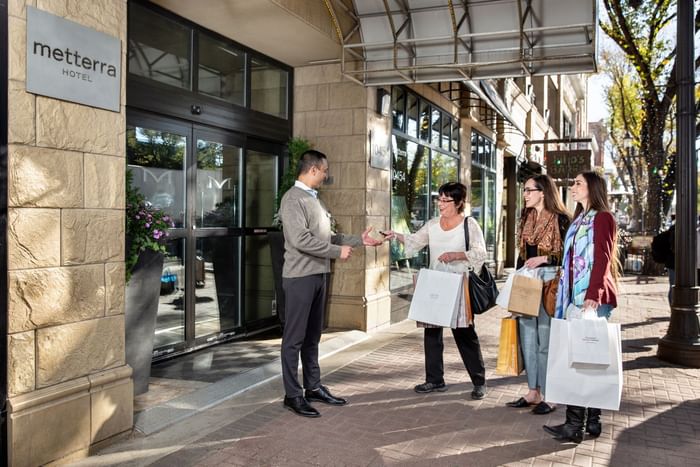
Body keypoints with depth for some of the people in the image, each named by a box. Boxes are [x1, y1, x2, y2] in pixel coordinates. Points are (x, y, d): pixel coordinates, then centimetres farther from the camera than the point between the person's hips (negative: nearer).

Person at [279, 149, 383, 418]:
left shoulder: (314, 199, 15)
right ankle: (292, 395, 9)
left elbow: (326, 237, 18)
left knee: (312, 336, 15)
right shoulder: (293, 198, -12)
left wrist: (359, 240, 15)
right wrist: (338, 252, -16)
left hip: (318, 275, 9)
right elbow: (301, 239, -21)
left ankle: (313, 388, 26)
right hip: (300, 277, -9)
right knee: (294, 337, 0)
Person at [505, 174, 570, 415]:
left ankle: (548, 395, 8)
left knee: (546, 339, -3)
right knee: (527, 337, 9)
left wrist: (544, 258, -19)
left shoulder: (560, 219, -7)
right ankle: (533, 392, 19)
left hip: (549, 280, -7)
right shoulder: (527, 219, 15)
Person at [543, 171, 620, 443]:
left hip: (594, 298, -8)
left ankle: (575, 425, -5)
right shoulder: (579, 220, 20)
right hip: (576, 297, 9)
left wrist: (594, 294, -26)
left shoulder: (602, 218, -6)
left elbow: (603, 259, -17)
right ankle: (591, 422, 16)